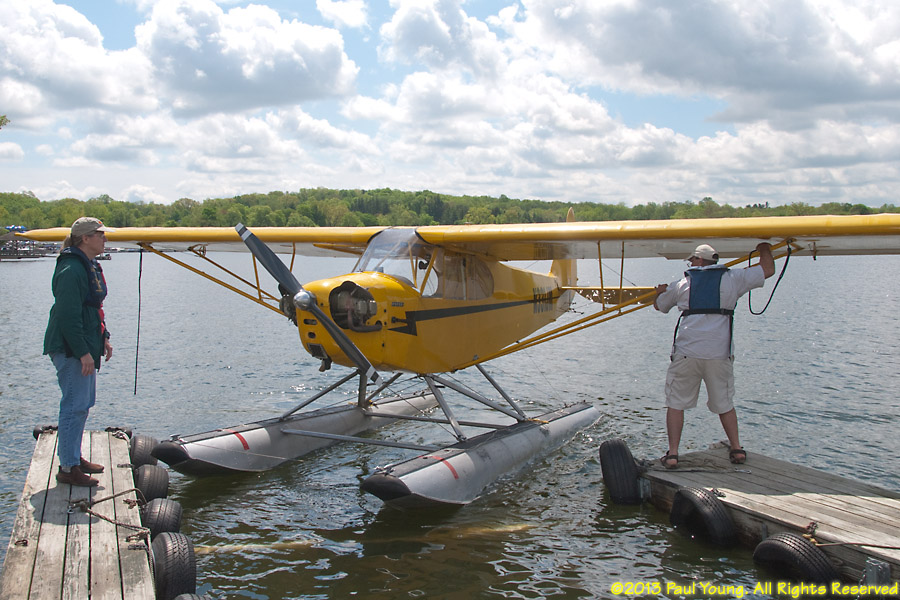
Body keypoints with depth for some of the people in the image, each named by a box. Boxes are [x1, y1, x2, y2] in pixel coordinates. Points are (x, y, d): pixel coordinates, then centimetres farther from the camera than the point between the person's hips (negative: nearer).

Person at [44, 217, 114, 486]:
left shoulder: (91, 266, 13)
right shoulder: (71, 270, -19)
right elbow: (68, 316, -23)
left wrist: (103, 338, 18)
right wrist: (83, 352, -23)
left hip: (86, 346, 11)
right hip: (70, 349, -11)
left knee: (84, 403, 17)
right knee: (75, 405, -6)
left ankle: (74, 457, 28)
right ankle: (68, 468, 2)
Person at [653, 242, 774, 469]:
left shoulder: (683, 284, 9)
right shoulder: (732, 278, 6)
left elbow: (659, 305, 26)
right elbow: (768, 269, 15)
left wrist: (661, 291, 49)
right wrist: (764, 247, 36)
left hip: (686, 352, -1)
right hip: (720, 353, 1)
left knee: (676, 403, 8)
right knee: (725, 403, 17)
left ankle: (672, 454, 3)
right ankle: (737, 449, 19)